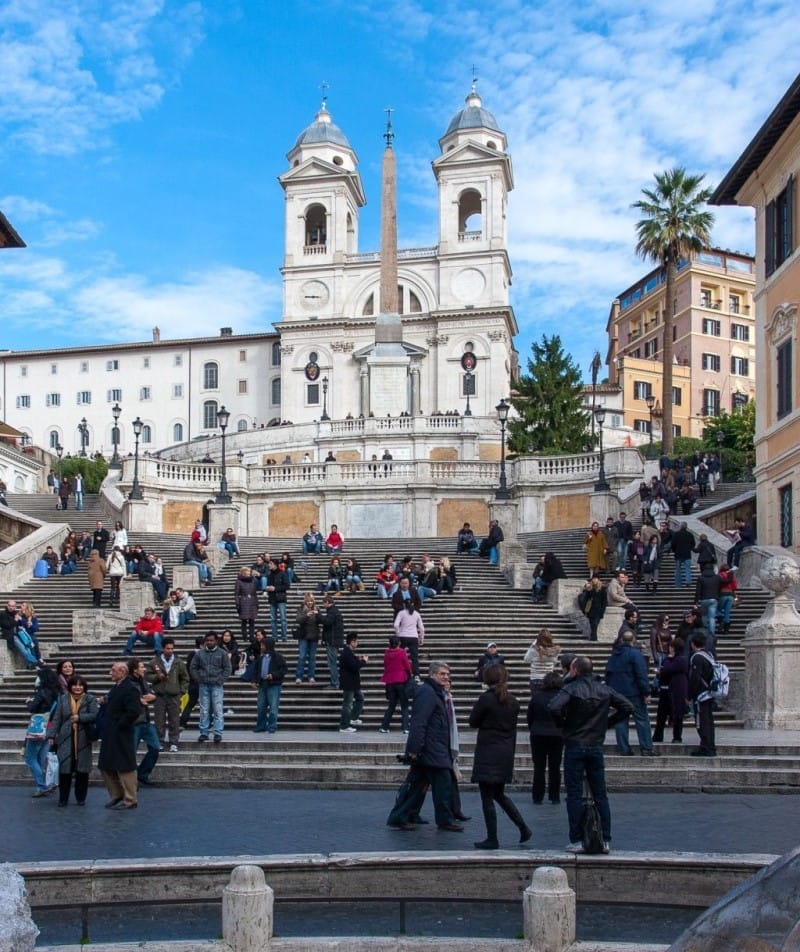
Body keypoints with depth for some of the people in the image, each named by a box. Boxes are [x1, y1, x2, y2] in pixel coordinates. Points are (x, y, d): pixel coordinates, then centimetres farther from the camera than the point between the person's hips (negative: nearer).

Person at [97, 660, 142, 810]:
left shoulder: (130, 689, -16)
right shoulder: (115, 687, 13)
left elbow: (133, 712, -25)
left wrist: (119, 726, -19)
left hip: (121, 736, -10)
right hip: (110, 736, 10)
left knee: (124, 768, -1)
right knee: (106, 767, 15)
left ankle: (130, 800, 8)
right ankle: (116, 796, 27)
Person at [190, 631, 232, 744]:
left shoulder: (222, 653, 3)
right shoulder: (199, 653, 7)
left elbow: (227, 669, 2)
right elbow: (193, 667, 11)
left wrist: (220, 680, -6)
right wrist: (198, 679, 1)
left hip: (216, 686, -2)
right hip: (203, 686, 2)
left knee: (218, 710, -7)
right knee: (204, 710, 5)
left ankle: (218, 734, -5)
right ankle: (204, 733, 12)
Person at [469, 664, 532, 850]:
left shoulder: (486, 698, -14)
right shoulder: (513, 702, 6)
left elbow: (473, 722, -5)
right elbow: (513, 729, 11)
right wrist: (511, 753, 17)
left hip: (488, 753, -7)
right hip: (506, 753, 7)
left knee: (487, 797, 2)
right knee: (499, 794, 21)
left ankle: (492, 839, 5)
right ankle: (523, 828, 17)